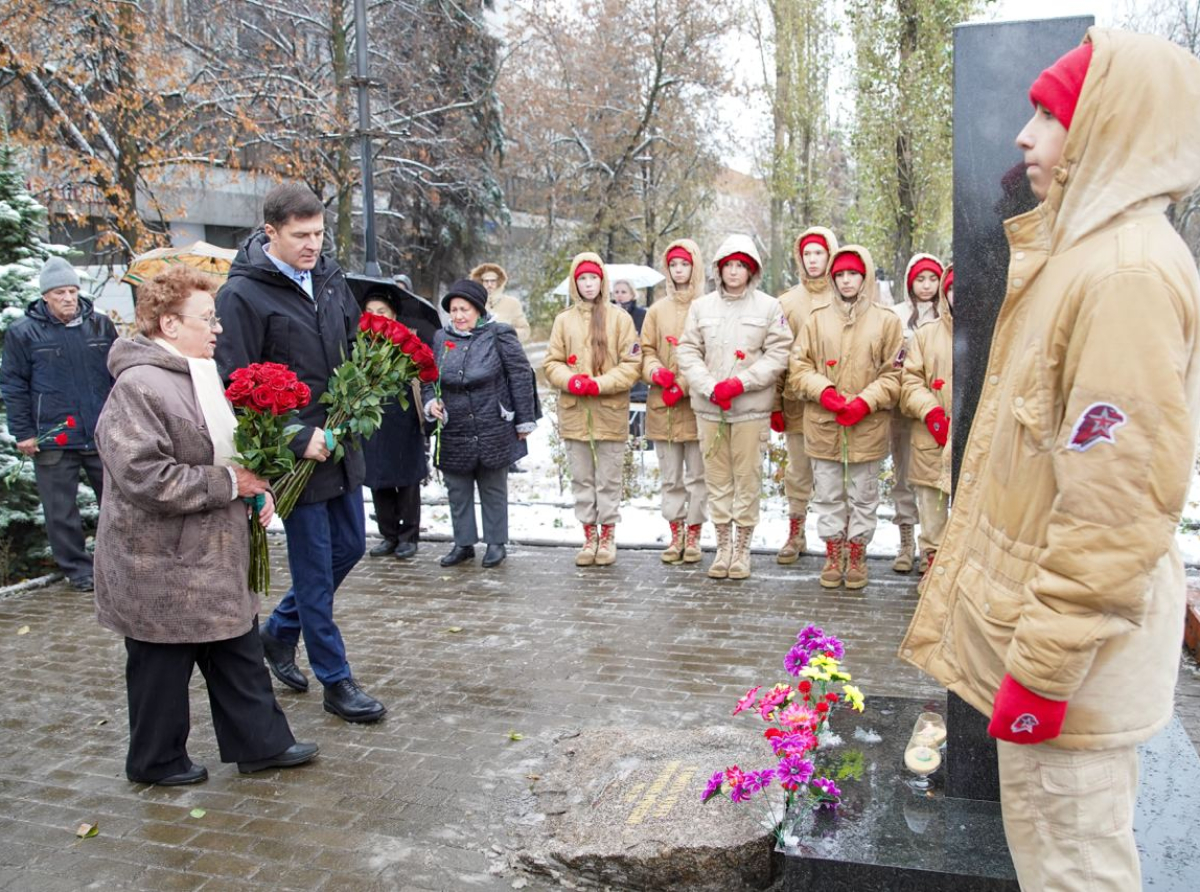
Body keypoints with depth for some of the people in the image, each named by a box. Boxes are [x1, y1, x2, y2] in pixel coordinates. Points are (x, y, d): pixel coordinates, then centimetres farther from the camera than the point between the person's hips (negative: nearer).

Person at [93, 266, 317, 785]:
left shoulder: (202, 376, 10)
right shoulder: (139, 388, -20)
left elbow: (227, 450, 22)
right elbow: (144, 477, -28)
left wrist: (257, 488, 4)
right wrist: (228, 484, -20)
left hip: (217, 558, 9)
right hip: (162, 567, -9)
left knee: (239, 650, 16)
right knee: (163, 666, 9)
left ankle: (261, 743, 28)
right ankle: (156, 761, 28)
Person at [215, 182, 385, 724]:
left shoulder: (329, 277, 7)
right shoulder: (242, 294, -13)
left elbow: (358, 346, 18)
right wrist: (297, 440, -20)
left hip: (340, 445, 7)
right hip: (296, 455, -7)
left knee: (349, 547, 18)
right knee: (314, 568, 3)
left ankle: (279, 631, 39)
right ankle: (335, 681, 17)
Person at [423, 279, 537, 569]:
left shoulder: (499, 336, -6)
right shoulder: (441, 339, 7)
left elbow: (520, 377, -5)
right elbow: (429, 379, 15)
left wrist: (524, 421, -5)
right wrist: (431, 401, -5)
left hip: (493, 431, -4)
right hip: (454, 433, 4)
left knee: (493, 489, 9)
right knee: (457, 490, 12)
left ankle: (496, 543, 20)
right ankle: (463, 543, 24)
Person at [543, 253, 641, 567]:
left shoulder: (620, 318, 1)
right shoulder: (564, 320, 7)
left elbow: (631, 364, -3)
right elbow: (552, 363, 7)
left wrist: (599, 384, -14)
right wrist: (572, 381, -12)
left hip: (610, 412, -2)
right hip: (574, 411, 2)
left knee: (608, 478, 4)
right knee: (581, 478, 8)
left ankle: (608, 535, 17)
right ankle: (589, 535, 19)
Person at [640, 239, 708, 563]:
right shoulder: (657, 310, 11)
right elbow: (646, 350, 11)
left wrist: (685, 385, -16)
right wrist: (656, 371, -9)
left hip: (696, 404, -3)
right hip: (662, 405, 4)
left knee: (697, 474, 3)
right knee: (670, 476, 10)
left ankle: (693, 535, 13)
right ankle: (676, 534, 19)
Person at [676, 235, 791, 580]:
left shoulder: (769, 307, 2)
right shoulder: (701, 306, 8)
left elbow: (777, 354, -2)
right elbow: (688, 353, 6)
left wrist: (741, 383, -13)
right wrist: (711, 387, -9)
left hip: (751, 406, -2)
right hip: (709, 406, 2)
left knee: (747, 477, 1)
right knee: (717, 477, 7)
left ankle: (742, 548, 13)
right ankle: (723, 545, 19)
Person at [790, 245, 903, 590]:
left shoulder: (886, 320, 1)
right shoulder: (817, 317, 4)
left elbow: (894, 374, 0)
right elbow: (799, 366, 4)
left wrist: (865, 402, -13)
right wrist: (824, 391, -12)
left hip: (868, 425, -1)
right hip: (823, 423, 1)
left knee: (863, 495, 9)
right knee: (827, 494, 10)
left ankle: (857, 554, 24)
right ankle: (833, 553, 24)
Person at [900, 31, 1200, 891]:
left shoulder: (1129, 273, -20)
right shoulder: (1083, 254, 12)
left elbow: (1120, 503, -25)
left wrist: (1041, 666, -20)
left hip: (1074, 628, -9)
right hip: (1040, 605, 9)